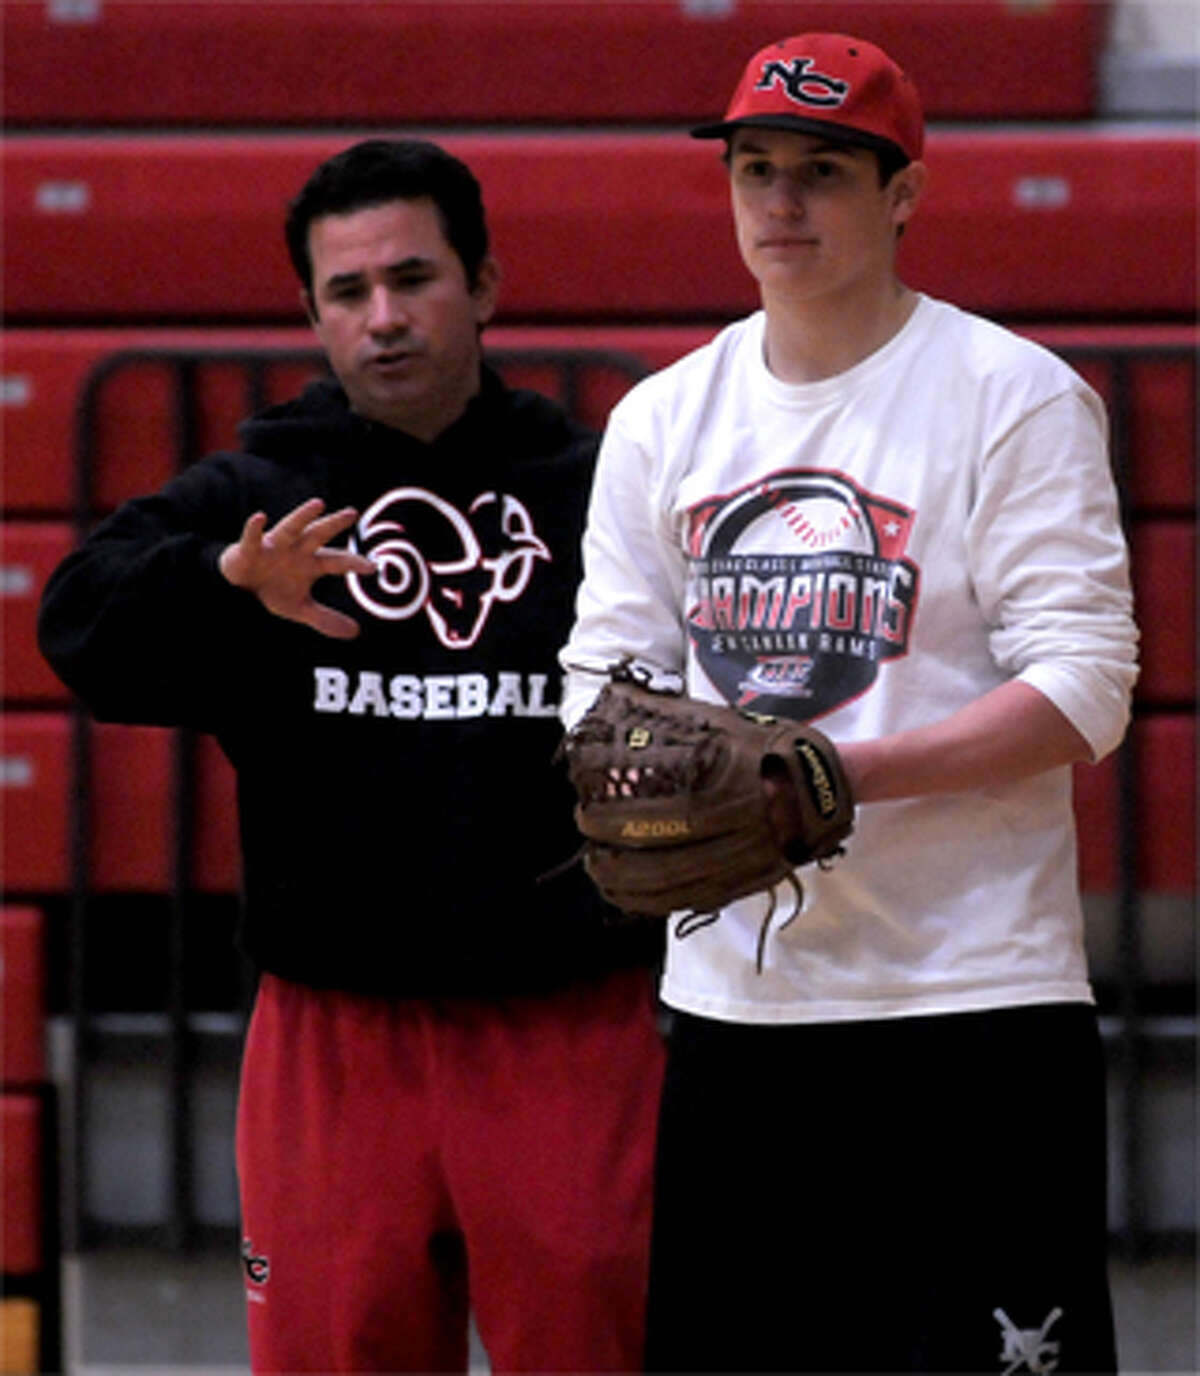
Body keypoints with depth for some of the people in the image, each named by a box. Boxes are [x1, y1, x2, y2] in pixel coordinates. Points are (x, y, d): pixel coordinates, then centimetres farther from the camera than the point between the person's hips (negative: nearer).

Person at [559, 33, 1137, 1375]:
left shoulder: (1016, 396, -4)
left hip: (970, 996, -5)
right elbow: (606, 668, 14)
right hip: (731, 992, 5)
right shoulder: (661, 419, 13)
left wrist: (843, 775, -21)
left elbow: (1083, 690, -10)